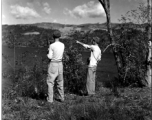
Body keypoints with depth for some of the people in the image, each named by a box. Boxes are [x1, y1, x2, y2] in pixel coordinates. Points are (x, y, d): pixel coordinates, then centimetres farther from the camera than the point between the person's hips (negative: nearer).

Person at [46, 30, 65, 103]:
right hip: (60, 64, 5)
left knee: (50, 82, 3)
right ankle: (61, 98, 23)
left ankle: (50, 99, 4)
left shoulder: (52, 45, -15)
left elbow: (50, 57, -13)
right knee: (60, 82, 16)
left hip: (53, 64, -5)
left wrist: (48, 54, 8)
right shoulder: (62, 45, 2)